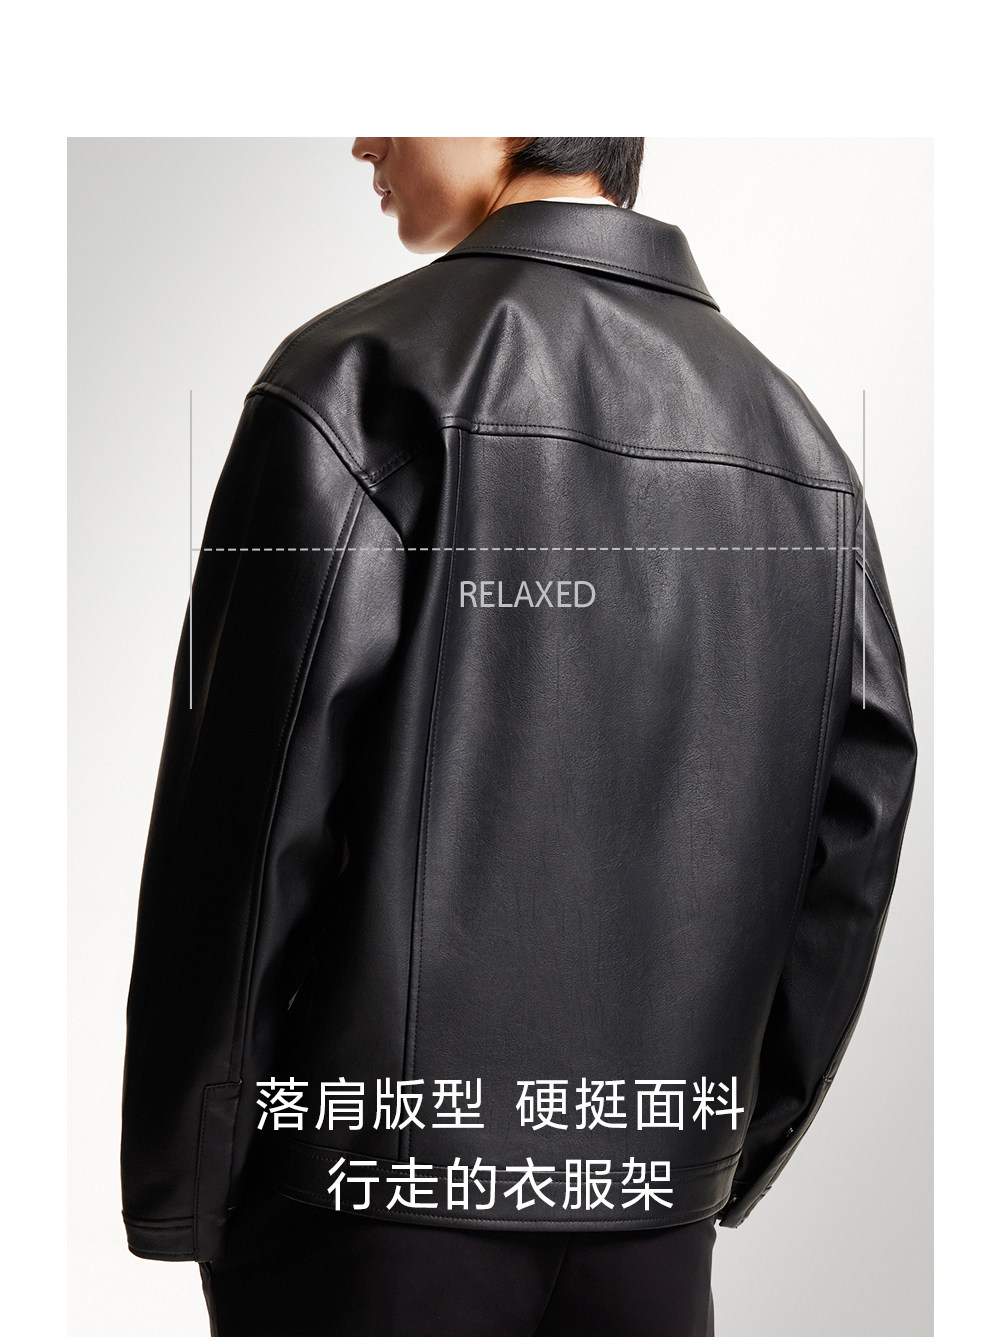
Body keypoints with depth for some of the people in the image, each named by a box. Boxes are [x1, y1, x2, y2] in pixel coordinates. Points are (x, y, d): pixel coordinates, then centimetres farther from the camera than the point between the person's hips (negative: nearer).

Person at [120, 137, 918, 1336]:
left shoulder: (367, 373, -9)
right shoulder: (796, 437, 7)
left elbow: (246, 816, -12)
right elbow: (857, 829, 8)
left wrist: (178, 1193, -4)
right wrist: (723, 1169, 15)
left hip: (378, 1203, -5)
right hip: (658, 1216, 5)